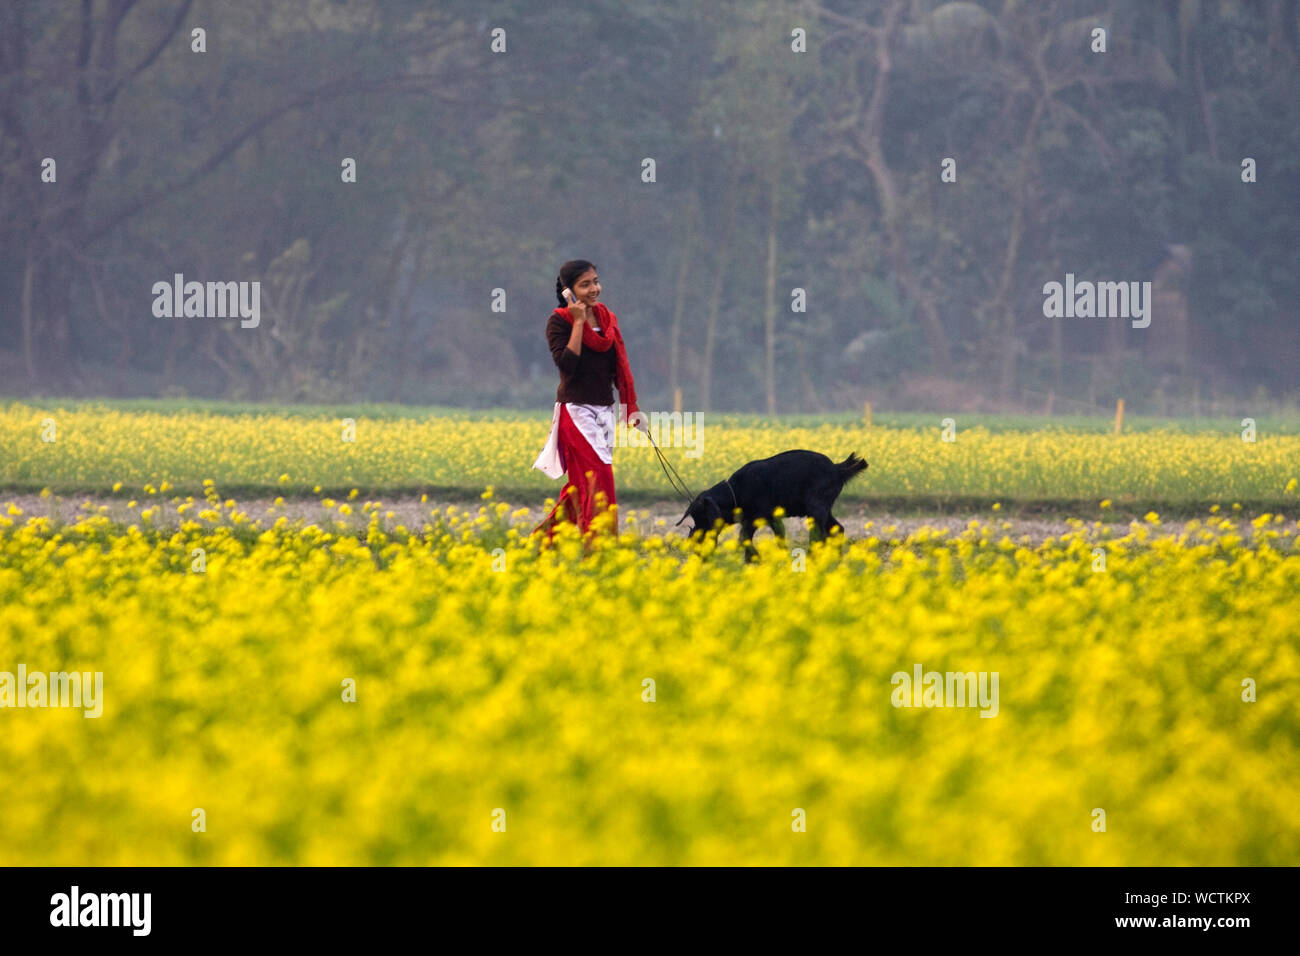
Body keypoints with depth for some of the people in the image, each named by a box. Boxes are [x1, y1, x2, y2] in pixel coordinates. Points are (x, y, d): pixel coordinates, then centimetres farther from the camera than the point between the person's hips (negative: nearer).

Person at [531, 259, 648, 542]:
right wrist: (579, 322, -17)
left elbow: (619, 368, 16)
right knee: (598, 479, -13)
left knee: (581, 483, 9)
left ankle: (546, 535, 23)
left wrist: (633, 409, 13)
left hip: (604, 411, 7)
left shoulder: (607, 319, 12)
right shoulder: (560, 321, -6)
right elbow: (566, 365, -19)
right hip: (577, 412, -7)